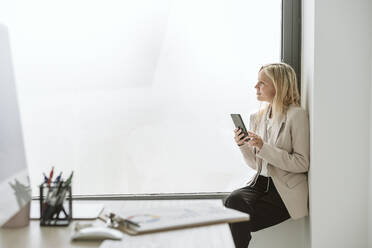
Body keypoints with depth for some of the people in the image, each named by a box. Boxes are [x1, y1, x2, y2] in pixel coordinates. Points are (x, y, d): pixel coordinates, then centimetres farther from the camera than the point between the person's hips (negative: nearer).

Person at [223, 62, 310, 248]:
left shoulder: (297, 115, -8)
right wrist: (243, 146, -5)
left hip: (286, 191, -5)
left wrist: (264, 147, -19)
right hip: (259, 184, 6)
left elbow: (302, 164, -12)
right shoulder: (257, 117, 12)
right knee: (233, 199, -25)